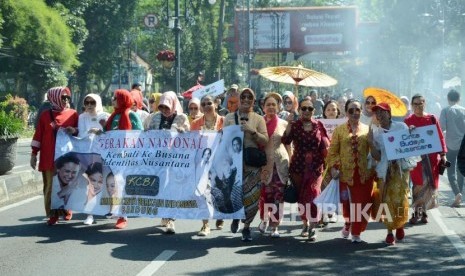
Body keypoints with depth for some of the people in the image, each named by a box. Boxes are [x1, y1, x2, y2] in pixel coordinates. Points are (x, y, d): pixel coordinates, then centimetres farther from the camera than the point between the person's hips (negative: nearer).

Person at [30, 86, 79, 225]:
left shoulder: (73, 114, 5)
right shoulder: (45, 115, 3)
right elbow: (38, 135, 5)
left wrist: (74, 130, -10)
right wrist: (34, 154, 2)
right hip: (49, 158, -1)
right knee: (50, 186, -1)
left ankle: (66, 210, 22)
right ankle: (52, 214, 3)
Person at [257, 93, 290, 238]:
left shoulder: (284, 124, 8)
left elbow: (288, 146, 12)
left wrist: (290, 164, 6)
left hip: (280, 164, 1)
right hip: (263, 164, -1)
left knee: (278, 196, -1)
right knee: (265, 195, -1)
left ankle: (274, 226, 9)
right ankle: (264, 219, 27)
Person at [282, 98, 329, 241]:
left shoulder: (319, 125, 3)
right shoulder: (295, 125, 1)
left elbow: (326, 145, 10)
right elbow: (286, 141, -14)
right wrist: (289, 124, -22)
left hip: (315, 167, -1)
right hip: (298, 166, 1)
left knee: (312, 194, -16)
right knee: (301, 197, 10)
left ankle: (312, 228, -11)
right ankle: (305, 223, 30)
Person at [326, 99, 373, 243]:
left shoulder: (367, 129, 9)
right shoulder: (339, 130, 5)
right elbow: (333, 151, 2)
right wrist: (333, 167, -9)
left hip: (364, 173, 1)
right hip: (346, 172, -1)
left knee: (362, 203, 0)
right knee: (347, 203, 3)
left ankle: (356, 232, 13)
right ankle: (348, 224, 32)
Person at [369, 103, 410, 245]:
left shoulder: (401, 126, 1)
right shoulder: (375, 132, 5)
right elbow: (377, 156, 1)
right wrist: (370, 143, -12)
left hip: (400, 168, -1)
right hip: (384, 171, 1)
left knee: (400, 200, -4)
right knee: (386, 201, -2)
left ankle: (400, 226, 22)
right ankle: (390, 232, 9)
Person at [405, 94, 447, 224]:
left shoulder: (432, 118, 7)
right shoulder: (408, 120, 3)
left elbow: (440, 137, 8)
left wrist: (443, 154, 3)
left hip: (432, 156, 2)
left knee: (431, 184, 3)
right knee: (419, 184, -7)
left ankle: (421, 210, 15)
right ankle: (417, 212, 1)